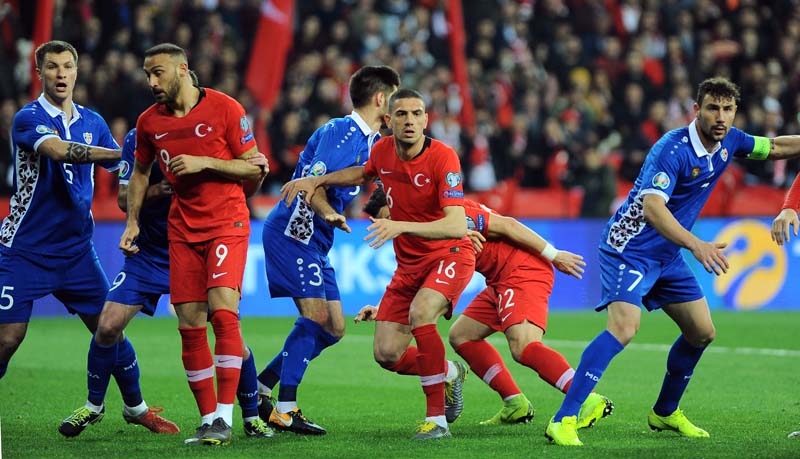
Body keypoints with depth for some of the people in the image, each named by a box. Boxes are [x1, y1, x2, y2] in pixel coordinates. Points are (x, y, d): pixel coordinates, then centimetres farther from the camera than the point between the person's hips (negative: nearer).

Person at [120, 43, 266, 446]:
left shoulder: (225, 109, -8)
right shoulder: (149, 121, 5)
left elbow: (255, 168, -5)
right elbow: (140, 172, 21)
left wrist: (204, 162, -16)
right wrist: (132, 222, 12)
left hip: (227, 223, -5)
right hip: (182, 229, 5)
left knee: (222, 310, -18)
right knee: (190, 325, 0)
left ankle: (224, 417, -17)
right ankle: (207, 418, 8)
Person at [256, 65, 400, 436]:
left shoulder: (370, 140, 13)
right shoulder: (340, 131, -15)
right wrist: (329, 213, -44)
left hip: (315, 241, 10)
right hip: (292, 232, -10)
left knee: (333, 328, 8)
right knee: (315, 314, -18)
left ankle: (259, 388, 13)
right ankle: (285, 409, -15)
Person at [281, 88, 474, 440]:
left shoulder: (442, 157, -23)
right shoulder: (382, 151, -5)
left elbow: (457, 226, -33)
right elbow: (362, 173, 23)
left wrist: (401, 226, -43)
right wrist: (316, 180, 11)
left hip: (449, 255, -6)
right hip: (408, 263, 6)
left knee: (420, 314, -34)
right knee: (386, 354, -2)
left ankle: (436, 418, -24)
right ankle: (451, 374, 31)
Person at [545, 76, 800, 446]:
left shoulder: (728, 142, 0)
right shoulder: (672, 150, -25)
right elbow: (652, 207, -37)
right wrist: (696, 245, -47)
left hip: (668, 255, 9)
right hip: (630, 248, -9)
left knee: (702, 332, 13)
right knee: (624, 326, -26)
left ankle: (665, 412, 32)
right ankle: (563, 420, -29)